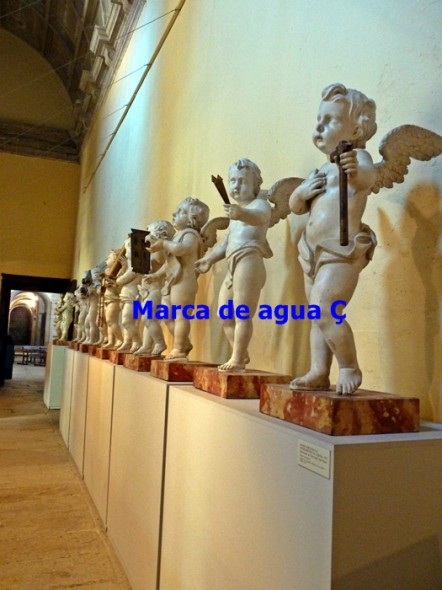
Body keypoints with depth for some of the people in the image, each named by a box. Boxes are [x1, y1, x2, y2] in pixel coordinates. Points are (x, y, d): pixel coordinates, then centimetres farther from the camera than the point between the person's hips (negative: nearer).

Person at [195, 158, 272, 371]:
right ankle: (241, 355, 19)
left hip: (249, 262, -10)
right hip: (232, 267, 10)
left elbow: (259, 217, -28)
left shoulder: (260, 204, -1)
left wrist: (242, 214, -48)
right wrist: (210, 258, 37)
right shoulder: (236, 212, 28)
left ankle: (237, 359, -10)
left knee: (242, 314, -13)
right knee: (224, 315, 12)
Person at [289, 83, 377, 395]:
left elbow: (368, 177, -28)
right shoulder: (323, 169, 20)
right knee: (318, 314, 7)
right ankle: (319, 372, 12)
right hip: (314, 250, 9)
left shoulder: (357, 157, -4)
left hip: (341, 251, -9)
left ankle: (350, 367, -3)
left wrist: (357, 173, -52)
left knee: (322, 308, -18)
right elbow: (295, 206, 23)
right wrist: (302, 192, 1)